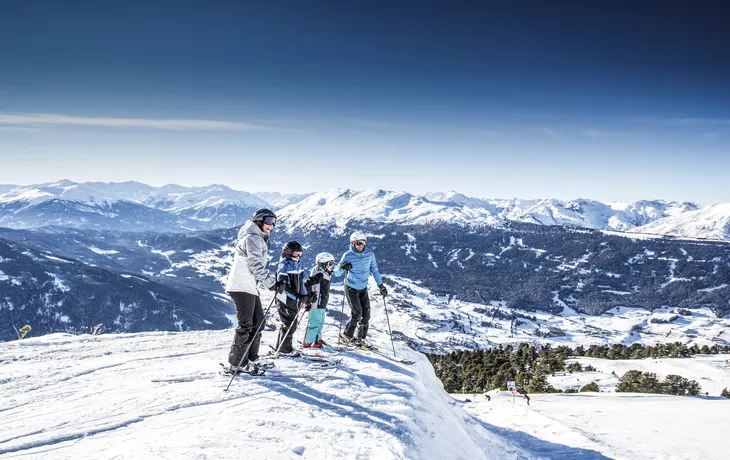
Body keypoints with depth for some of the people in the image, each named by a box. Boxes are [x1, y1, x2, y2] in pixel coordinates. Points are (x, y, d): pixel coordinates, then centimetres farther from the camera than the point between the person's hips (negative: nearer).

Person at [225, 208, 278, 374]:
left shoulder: (259, 239, 24)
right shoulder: (253, 237, -9)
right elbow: (255, 264, -19)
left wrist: (273, 279, 12)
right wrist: (271, 283, -21)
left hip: (251, 287, 11)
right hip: (242, 286, -11)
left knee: (258, 322, 13)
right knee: (246, 325, -9)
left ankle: (251, 359, 21)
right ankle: (237, 363, -4)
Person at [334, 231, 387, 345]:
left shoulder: (369, 253, -9)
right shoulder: (348, 256, -18)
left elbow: (374, 269, 4)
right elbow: (336, 273, -18)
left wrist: (381, 285, 6)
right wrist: (342, 268, -40)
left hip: (363, 288, 4)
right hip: (351, 288, -4)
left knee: (366, 313, 2)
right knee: (357, 313, -10)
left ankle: (360, 338, 18)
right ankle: (346, 336, 8)